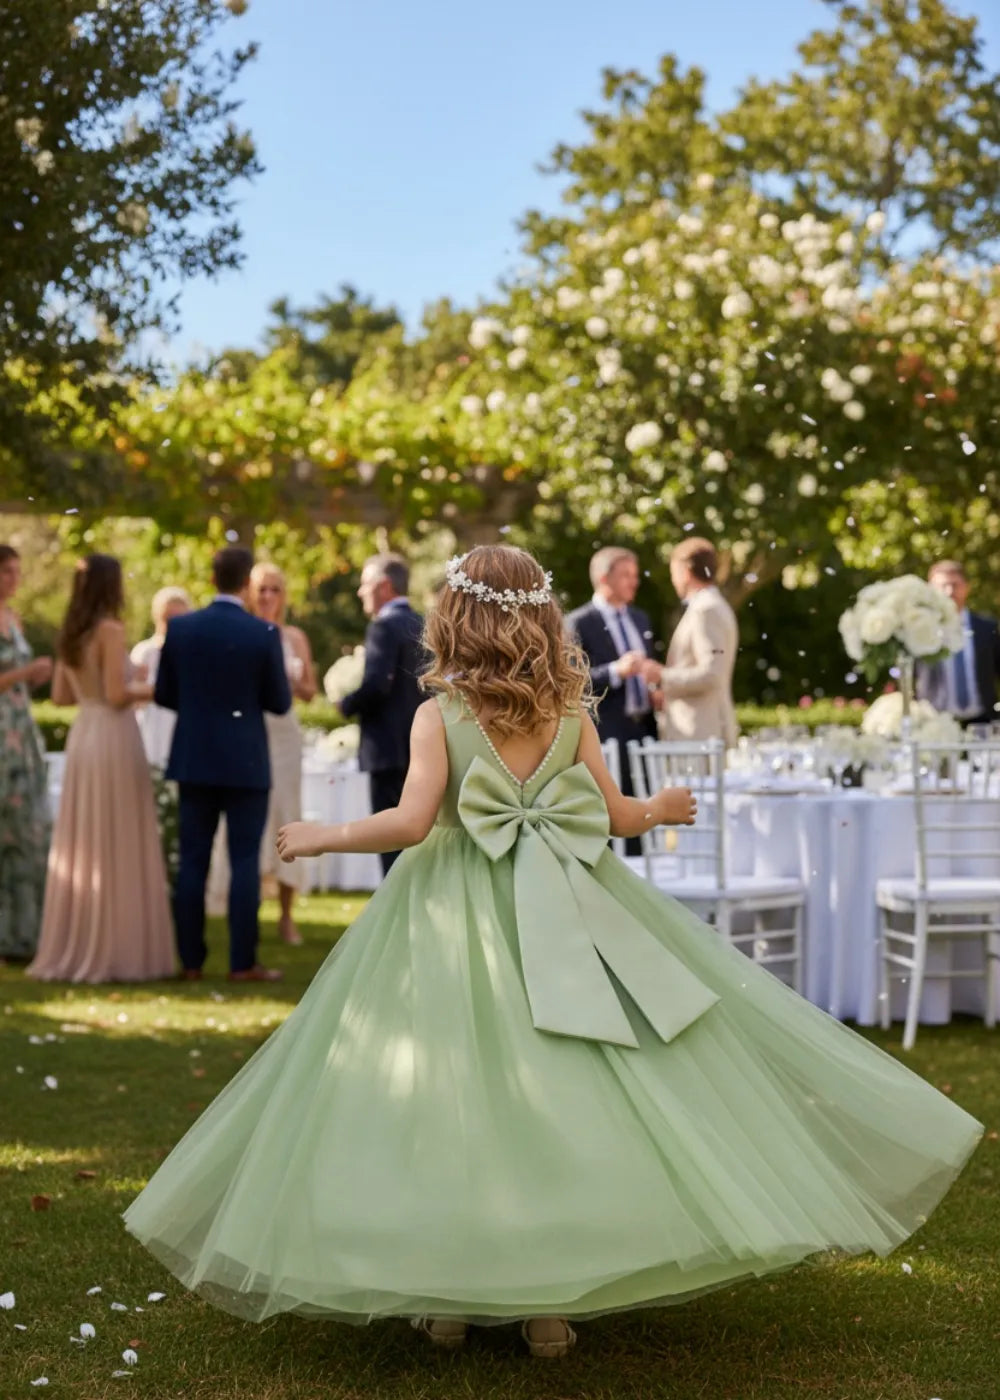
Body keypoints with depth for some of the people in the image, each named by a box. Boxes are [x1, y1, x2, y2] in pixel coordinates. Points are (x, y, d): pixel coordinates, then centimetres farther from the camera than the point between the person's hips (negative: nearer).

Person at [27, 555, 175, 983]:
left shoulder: (71, 634, 10)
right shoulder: (111, 630, -12)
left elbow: (61, 695, 14)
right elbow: (117, 696, -18)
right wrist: (151, 689, -2)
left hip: (83, 737, 8)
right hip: (114, 739, -8)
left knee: (82, 846, 11)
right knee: (118, 848, -2)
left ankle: (74, 949, 15)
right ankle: (117, 951, 1)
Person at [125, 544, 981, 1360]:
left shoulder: (440, 714, -7)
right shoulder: (569, 712, 2)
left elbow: (410, 823, -16)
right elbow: (614, 815, 7)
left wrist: (322, 837, -2)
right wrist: (660, 810, 28)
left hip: (456, 923, -2)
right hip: (559, 917, 3)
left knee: (451, 1099, 7)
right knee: (558, 1098, 7)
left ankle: (450, 1294, 12)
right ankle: (550, 1302, 10)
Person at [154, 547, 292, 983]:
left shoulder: (180, 628, -2)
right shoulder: (264, 633, -10)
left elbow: (164, 694, 5)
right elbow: (280, 702, -5)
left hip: (194, 759, 3)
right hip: (244, 762, -3)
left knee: (192, 860, 8)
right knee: (244, 861, 2)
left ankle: (190, 960, 10)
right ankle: (243, 962, 2)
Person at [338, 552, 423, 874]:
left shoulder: (385, 625, -13)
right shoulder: (422, 626, 13)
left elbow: (376, 686, -22)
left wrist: (347, 705, -6)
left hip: (390, 748, -9)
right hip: (419, 745, 9)